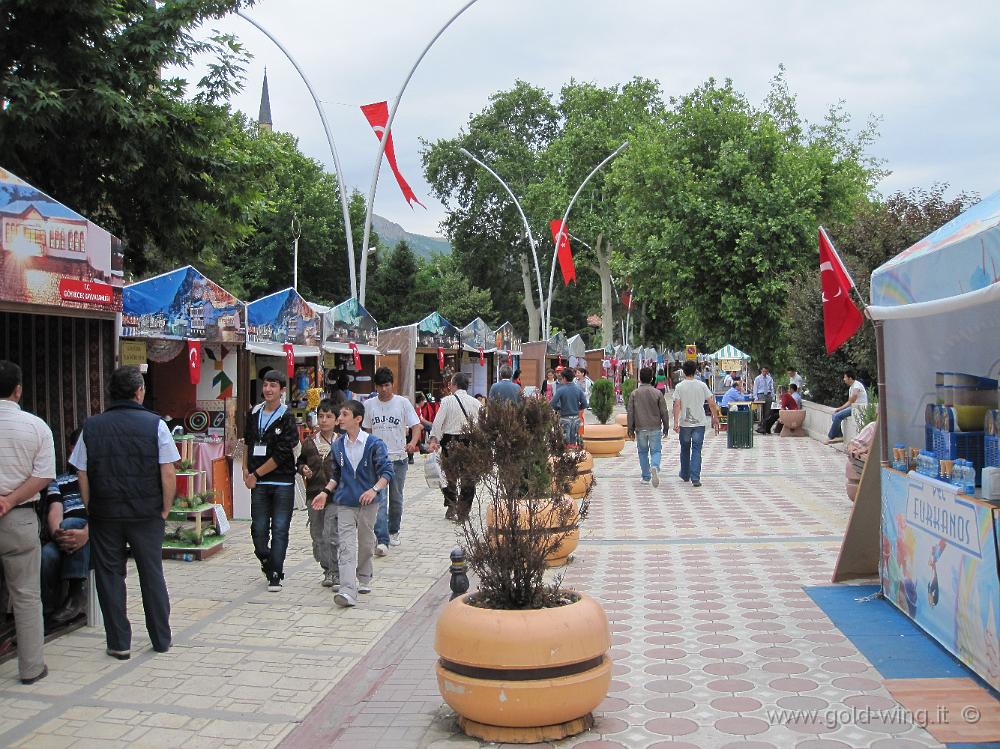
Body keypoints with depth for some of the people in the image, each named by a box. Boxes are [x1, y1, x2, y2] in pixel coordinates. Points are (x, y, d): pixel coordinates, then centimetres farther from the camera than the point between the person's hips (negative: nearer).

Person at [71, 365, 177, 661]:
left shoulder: (91, 426, 0)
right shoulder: (155, 424, -6)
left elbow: (83, 475, 2)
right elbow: (168, 474, -9)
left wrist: (92, 512, 10)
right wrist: (165, 510, 2)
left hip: (104, 515, 1)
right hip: (147, 514, -1)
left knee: (109, 576, 11)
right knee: (152, 575, 11)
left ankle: (119, 643, 15)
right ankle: (161, 639, 20)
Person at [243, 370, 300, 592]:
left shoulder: (287, 418, -7)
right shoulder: (254, 414, 9)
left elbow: (281, 455, -12)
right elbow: (248, 443, 19)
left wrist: (256, 474, -8)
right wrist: (246, 469, 4)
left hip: (282, 483, -4)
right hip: (258, 484, 4)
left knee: (280, 530, -1)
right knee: (258, 529, 7)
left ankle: (275, 575, 4)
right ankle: (268, 563, 31)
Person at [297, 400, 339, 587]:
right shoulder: (309, 443, 7)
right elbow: (300, 462, 20)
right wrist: (303, 469, 0)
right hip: (314, 494, 5)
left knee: (330, 535, -11)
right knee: (317, 536, 11)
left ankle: (335, 572, 0)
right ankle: (327, 570, 24)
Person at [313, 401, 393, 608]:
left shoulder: (373, 444, -8)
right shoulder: (338, 446, 5)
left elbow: (387, 471, -10)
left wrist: (374, 489, -25)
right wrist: (325, 492, 6)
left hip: (368, 503, -2)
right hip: (345, 503, 2)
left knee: (366, 543, 13)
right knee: (346, 546, -9)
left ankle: (364, 579, 34)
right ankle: (348, 590, -16)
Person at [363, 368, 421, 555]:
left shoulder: (402, 403, -3)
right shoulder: (369, 405, 4)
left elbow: (416, 426, -6)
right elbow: (367, 431, 14)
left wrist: (413, 443, -24)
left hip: (398, 459, 0)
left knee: (396, 500, 13)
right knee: (379, 500, -11)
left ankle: (393, 532, 34)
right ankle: (382, 541, -15)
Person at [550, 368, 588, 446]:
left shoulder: (560, 390, -13)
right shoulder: (578, 389, -2)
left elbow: (553, 403, -16)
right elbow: (584, 404, -1)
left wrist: (558, 409, 2)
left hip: (565, 418, -3)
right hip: (576, 417, 4)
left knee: (566, 441, 3)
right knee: (574, 439, 12)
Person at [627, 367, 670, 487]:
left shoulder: (634, 394, -1)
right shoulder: (657, 393, -3)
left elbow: (630, 413, 0)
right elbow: (664, 412, 0)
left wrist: (630, 429, 7)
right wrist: (666, 427, 11)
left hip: (640, 428, 1)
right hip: (655, 428, -1)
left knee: (643, 452, 13)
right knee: (655, 451, 6)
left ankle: (646, 477, 15)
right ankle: (655, 467, -24)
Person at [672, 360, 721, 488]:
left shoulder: (679, 386, -3)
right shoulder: (702, 385, 0)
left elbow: (677, 405, -12)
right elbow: (711, 403, -1)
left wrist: (675, 422, -17)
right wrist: (715, 419, 7)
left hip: (684, 423, 0)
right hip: (699, 423, 0)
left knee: (685, 449, 17)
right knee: (697, 450, 0)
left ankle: (685, 475, 29)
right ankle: (695, 478, -11)